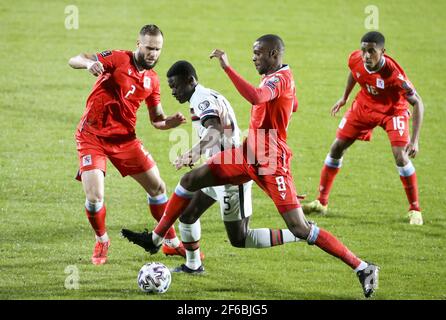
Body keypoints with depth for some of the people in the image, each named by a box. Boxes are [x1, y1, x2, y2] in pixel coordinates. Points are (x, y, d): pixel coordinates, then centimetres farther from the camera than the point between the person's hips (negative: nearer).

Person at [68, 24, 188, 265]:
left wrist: (173, 121, -9)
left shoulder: (152, 80, 7)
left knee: (157, 187, 8)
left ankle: (171, 242, 27)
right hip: (92, 136, -5)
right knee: (94, 197, -17)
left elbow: (157, 120, 14)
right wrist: (89, 63, -42)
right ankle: (101, 241, 13)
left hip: (124, 137, 5)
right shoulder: (119, 59, -10)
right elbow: (74, 61, -18)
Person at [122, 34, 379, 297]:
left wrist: (227, 67, -38)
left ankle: (363, 268, -8)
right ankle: (156, 238, 19)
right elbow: (294, 105, 32)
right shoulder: (276, 76, 11)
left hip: (271, 163, -10)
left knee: (300, 229, -14)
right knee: (190, 181, 7)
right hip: (250, 154, 10)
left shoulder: (280, 78, -18)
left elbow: (256, 97, -41)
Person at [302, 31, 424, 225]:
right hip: (364, 105, 5)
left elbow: (417, 103, -30)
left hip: (393, 110, -5)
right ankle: (321, 202, 15)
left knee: (400, 156, -19)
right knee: (337, 147, 3)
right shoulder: (356, 60, -23)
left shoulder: (393, 73, -37)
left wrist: (415, 140, -35)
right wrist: (344, 97, 18)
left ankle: (415, 210, -3)